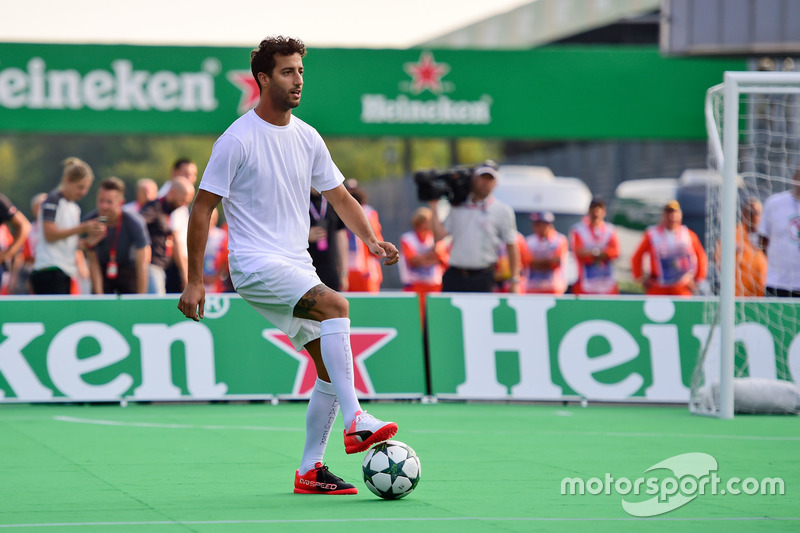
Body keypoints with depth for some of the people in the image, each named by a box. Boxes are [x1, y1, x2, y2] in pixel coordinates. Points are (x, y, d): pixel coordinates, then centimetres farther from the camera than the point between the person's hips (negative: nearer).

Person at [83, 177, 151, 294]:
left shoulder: (134, 222, -25)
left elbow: (141, 264, -22)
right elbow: (93, 263, -13)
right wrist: (99, 296, -16)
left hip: (128, 270, -1)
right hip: (103, 270, 1)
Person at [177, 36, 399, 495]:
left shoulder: (307, 138, 10)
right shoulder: (238, 140, -9)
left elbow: (339, 197, 17)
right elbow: (203, 208, -7)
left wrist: (372, 240, -1)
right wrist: (195, 281, -10)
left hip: (298, 267, 8)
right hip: (255, 264, -8)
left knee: (331, 367, 2)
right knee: (337, 304, -30)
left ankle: (310, 470, 10)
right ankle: (356, 422, -33)